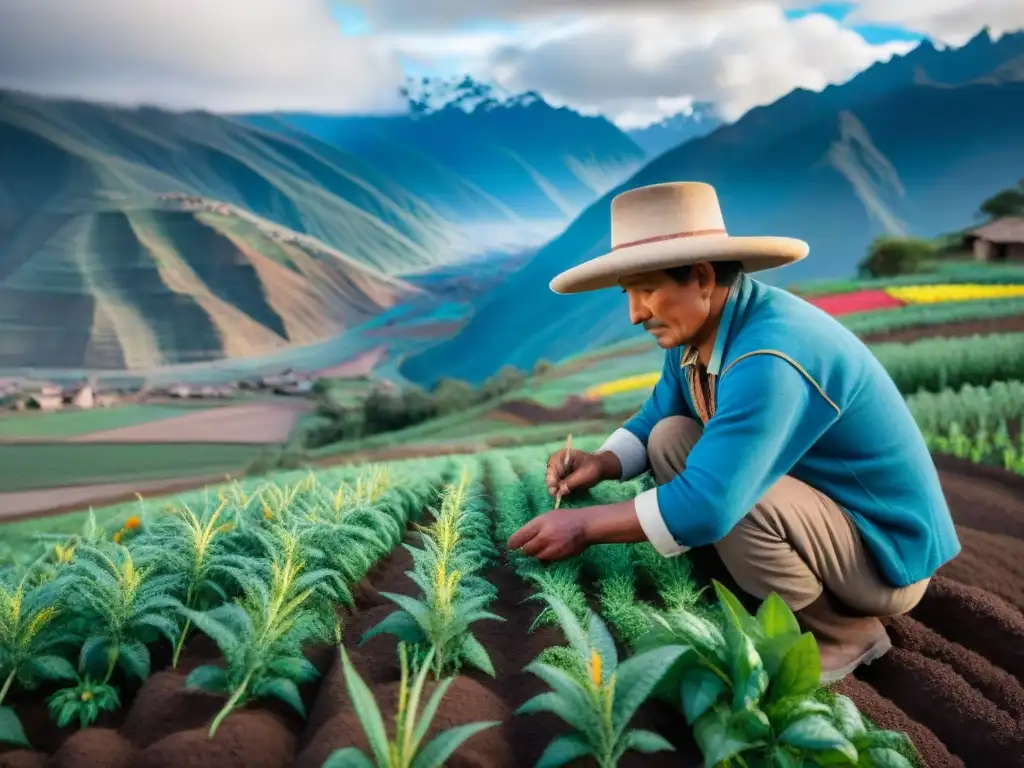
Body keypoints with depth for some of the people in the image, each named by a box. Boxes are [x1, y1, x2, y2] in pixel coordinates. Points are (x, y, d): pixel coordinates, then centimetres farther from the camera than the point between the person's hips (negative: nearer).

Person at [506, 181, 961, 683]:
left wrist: (585, 526, -26)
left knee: (734, 500, -33)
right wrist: (602, 463, -12)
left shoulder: (769, 358, -33)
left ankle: (845, 633, -3)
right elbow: (654, 420, 9)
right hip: (815, 495, 8)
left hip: (887, 553, -8)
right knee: (670, 439, -2)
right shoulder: (693, 333, -5)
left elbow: (709, 505, -37)